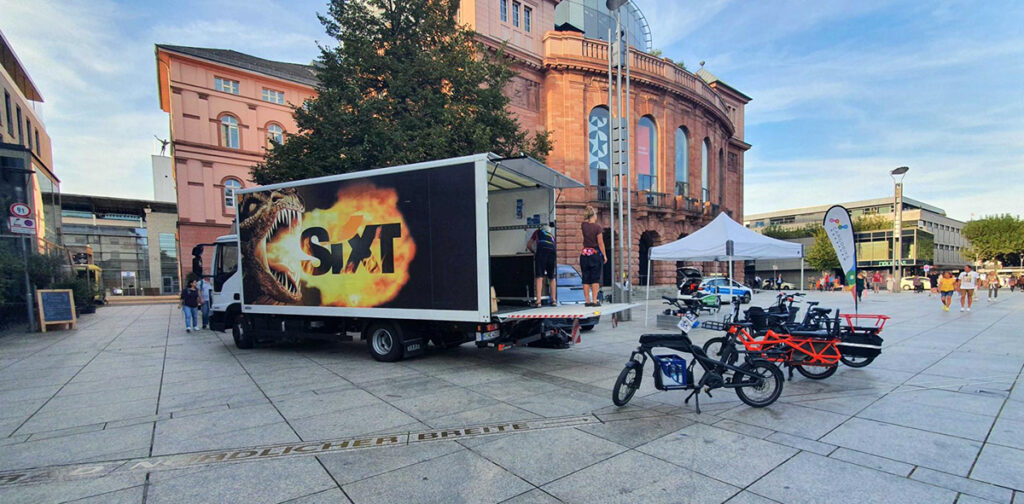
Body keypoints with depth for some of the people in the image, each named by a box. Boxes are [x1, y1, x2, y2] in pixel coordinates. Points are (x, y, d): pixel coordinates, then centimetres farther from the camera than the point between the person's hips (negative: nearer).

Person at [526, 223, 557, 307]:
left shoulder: (538, 231, 33)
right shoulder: (552, 235, 39)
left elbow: (528, 245, 34)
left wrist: (533, 252, 49)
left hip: (542, 249, -3)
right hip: (552, 251, 3)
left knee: (540, 277, -9)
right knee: (552, 277, 15)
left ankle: (538, 301, -16)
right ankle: (554, 300, 14)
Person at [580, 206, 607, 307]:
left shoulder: (583, 225, 1)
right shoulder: (597, 227, -10)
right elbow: (600, 243, -10)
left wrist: (586, 217, 18)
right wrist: (604, 255, -2)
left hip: (584, 254, 4)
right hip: (596, 254, -4)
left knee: (586, 279, 6)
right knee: (595, 278, 1)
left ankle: (587, 300, 8)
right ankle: (594, 300, -1)